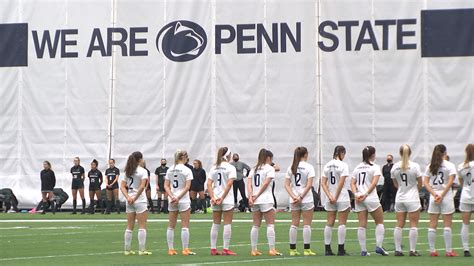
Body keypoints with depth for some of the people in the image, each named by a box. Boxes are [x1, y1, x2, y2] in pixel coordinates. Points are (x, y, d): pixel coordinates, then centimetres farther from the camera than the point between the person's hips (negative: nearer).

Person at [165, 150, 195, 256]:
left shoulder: (170, 170, 6)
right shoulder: (187, 170, -9)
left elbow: (166, 186, 1)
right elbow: (187, 187, -15)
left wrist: (172, 197, -8)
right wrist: (178, 198, -14)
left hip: (172, 200, 5)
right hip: (184, 200, -5)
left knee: (171, 226, 10)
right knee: (185, 226, 0)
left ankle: (171, 249, 11)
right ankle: (185, 249, -1)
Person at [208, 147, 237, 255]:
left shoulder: (214, 168, 7)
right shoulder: (230, 167, -7)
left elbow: (209, 184, 0)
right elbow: (229, 184, -16)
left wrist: (213, 197, -6)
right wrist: (222, 198, -13)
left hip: (215, 199, 5)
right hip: (227, 199, -5)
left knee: (215, 224, 10)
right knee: (227, 224, 0)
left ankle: (213, 249, 10)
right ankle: (226, 249, -2)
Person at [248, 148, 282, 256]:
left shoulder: (254, 169, 15)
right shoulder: (269, 168, -3)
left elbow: (249, 183, 3)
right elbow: (266, 183, -12)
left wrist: (251, 196, -7)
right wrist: (257, 196, -9)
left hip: (254, 201, 6)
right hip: (266, 200, -6)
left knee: (256, 225, 10)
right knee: (270, 224, -2)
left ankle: (254, 249, 9)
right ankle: (272, 249, -7)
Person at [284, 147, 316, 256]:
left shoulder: (291, 168, 6)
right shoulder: (309, 167, -7)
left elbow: (286, 185, 0)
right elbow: (309, 185, -15)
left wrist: (294, 197, -8)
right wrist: (301, 197, -13)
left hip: (294, 200, 4)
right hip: (306, 200, -4)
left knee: (294, 224, 8)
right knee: (307, 224, 1)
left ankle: (292, 249, 9)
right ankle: (307, 249, 0)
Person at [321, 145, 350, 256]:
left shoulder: (327, 166, 7)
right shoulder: (343, 165, -11)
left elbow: (323, 183, 2)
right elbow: (341, 183, -17)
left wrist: (330, 196, -5)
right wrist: (335, 197, -11)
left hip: (330, 198, 5)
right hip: (342, 198, -5)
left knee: (330, 223, 8)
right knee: (342, 223, 0)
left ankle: (327, 249, 8)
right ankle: (341, 250, 0)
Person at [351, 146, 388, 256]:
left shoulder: (357, 168, 14)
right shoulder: (375, 167, -3)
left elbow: (352, 183, 8)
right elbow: (374, 183, -13)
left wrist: (356, 194, -3)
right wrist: (366, 194, -13)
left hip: (359, 199, 5)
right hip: (371, 198, -5)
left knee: (362, 225, 4)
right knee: (379, 222, 8)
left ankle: (363, 250, 2)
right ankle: (378, 246, -3)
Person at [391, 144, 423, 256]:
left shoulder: (395, 167, 0)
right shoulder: (415, 166, -11)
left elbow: (395, 184, 8)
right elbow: (420, 183, -4)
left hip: (400, 198, 4)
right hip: (412, 198, -4)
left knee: (399, 225, 8)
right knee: (413, 225, 1)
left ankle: (397, 250, 7)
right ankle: (412, 250, -1)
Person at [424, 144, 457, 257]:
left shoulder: (430, 166, 7)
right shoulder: (450, 166, -4)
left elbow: (426, 183, 0)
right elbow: (450, 182, -13)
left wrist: (434, 194, -8)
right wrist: (441, 195, -13)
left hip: (433, 198, 3)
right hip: (446, 197, -3)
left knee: (432, 225, 5)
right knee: (447, 225, 1)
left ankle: (432, 250, 4)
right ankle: (449, 251, 1)